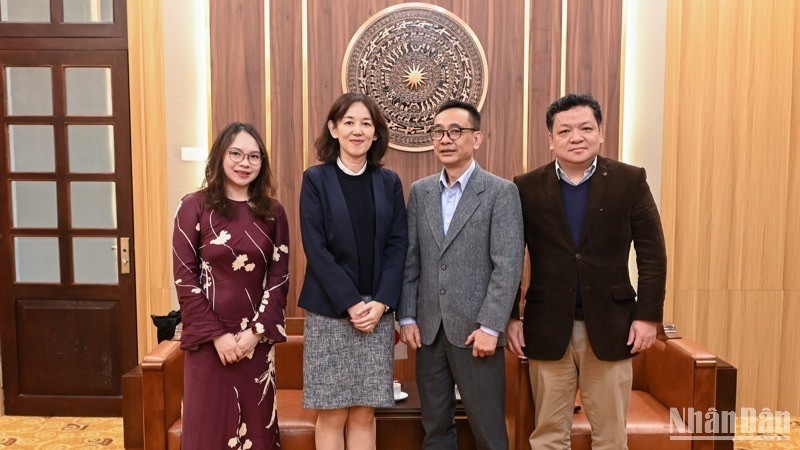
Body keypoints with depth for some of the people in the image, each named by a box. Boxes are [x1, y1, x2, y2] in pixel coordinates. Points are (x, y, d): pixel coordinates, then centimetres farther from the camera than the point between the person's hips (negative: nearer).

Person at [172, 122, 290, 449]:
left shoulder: (273, 212, 5)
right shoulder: (194, 206, -2)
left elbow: (279, 277, 2)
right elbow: (184, 277, -6)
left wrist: (257, 331, -8)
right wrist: (217, 334, -11)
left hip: (256, 338, 2)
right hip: (208, 338, -2)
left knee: (256, 423, 9)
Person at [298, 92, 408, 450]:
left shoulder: (389, 182, 7)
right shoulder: (316, 179, -1)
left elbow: (398, 247, 3)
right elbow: (315, 248, -8)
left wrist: (381, 303, -9)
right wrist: (352, 303, -13)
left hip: (377, 312, 2)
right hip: (330, 312, -2)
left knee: (364, 414, 8)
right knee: (332, 415, 4)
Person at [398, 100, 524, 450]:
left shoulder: (502, 192, -5)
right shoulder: (419, 191, 9)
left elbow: (508, 265, -10)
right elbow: (410, 260, 8)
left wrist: (490, 327, -15)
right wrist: (407, 317, 2)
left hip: (475, 330, -4)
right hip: (428, 329, 4)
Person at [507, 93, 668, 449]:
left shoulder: (630, 181, 0)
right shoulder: (527, 188, 0)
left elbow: (652, 254, 1)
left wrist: (649, 316, -4)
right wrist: (509, 318, 0)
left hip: (610, 326, 0)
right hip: (547, 327, 0)